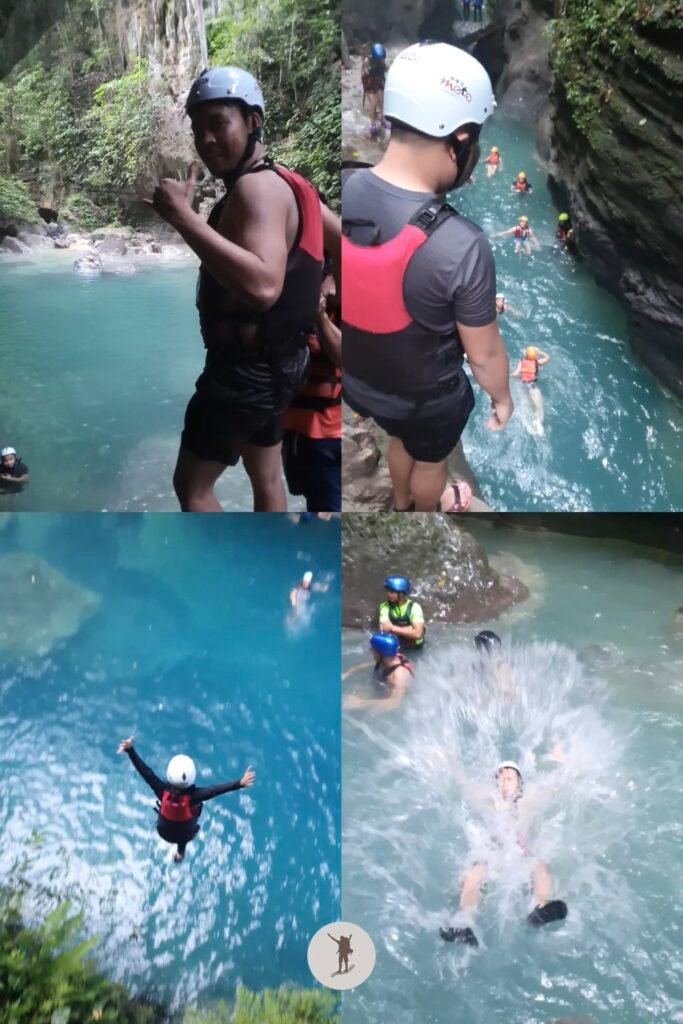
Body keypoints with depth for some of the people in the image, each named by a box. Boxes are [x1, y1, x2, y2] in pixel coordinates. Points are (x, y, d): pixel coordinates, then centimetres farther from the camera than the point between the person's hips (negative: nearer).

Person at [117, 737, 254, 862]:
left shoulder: (163, 791, -37)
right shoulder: (192, 796, -41)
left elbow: (146, 772, -40)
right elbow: (215, 789, -46)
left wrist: (130, 750, -42)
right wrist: (240, 783, -51)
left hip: (164, 831, 2)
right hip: (186, 833, -2)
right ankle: (180, 852, 59)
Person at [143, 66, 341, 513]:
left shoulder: (256, 187, -22)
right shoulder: (283, 181, 10)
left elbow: (262, 286, -39)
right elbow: (345, 245, 17)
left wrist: (182, 215, -37)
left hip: (248, 363, -11)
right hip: (277, 356, 11)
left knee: (192, 485, 1)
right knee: (267, 478, 22)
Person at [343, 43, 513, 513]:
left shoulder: (342, 193, -20)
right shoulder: (461, 246, -36)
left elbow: (357, 292, -2)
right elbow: (485, 354, -21)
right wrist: (502, 398, 0)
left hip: (358, 381, 5)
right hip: (427, 397, -5)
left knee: (401, 439, 36)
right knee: (430, 460, 29)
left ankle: (401, 504, 63)